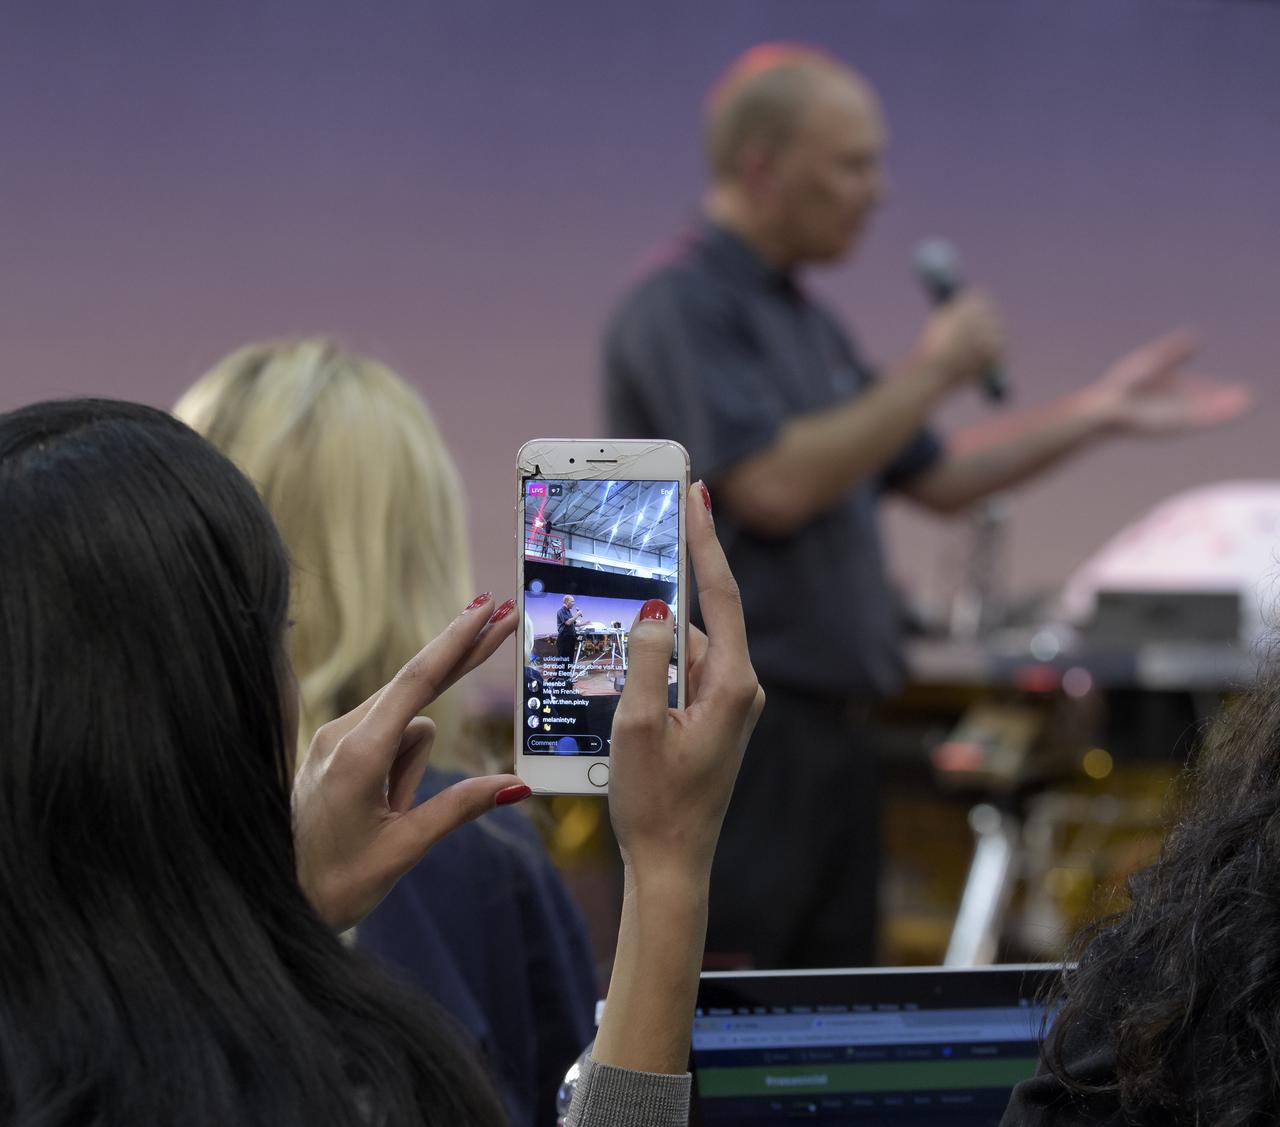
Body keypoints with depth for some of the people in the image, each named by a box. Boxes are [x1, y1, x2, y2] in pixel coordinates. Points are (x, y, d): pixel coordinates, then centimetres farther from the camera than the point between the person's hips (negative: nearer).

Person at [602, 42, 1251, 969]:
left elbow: (936, 477, 24)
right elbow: (772, 488, -22)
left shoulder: (805, 322, 18)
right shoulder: (683, 309, -11)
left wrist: (1100, 413, 19)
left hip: (827, 729, 10)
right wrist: (930, 376, -15)